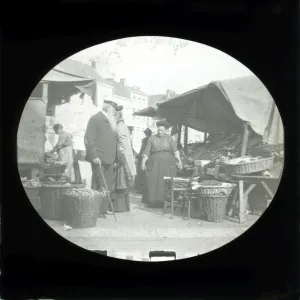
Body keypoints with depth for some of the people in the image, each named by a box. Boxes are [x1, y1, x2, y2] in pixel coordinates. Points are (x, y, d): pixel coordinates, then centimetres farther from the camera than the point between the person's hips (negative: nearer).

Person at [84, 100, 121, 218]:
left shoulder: (110, 121, 19)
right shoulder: (96, 119, -5)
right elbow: (89, 139, -13)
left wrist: (113, 158, 13)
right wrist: (94, 156, -20)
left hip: (109, 159, 8)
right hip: (99, 159, -8)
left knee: (108, 186, 9)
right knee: (99, 186, -5)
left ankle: (104, 208, 17)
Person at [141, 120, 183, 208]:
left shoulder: (169, 139, 8)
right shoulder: (152, 139, 9)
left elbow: (175, 150, -1)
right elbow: (146, 152, 7)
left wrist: (179, 161, -12)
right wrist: (143, 162, 0)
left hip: (167, 164, 0)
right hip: (155, 163, 0)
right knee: (154, 182, -5)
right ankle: (154, 201, 0)